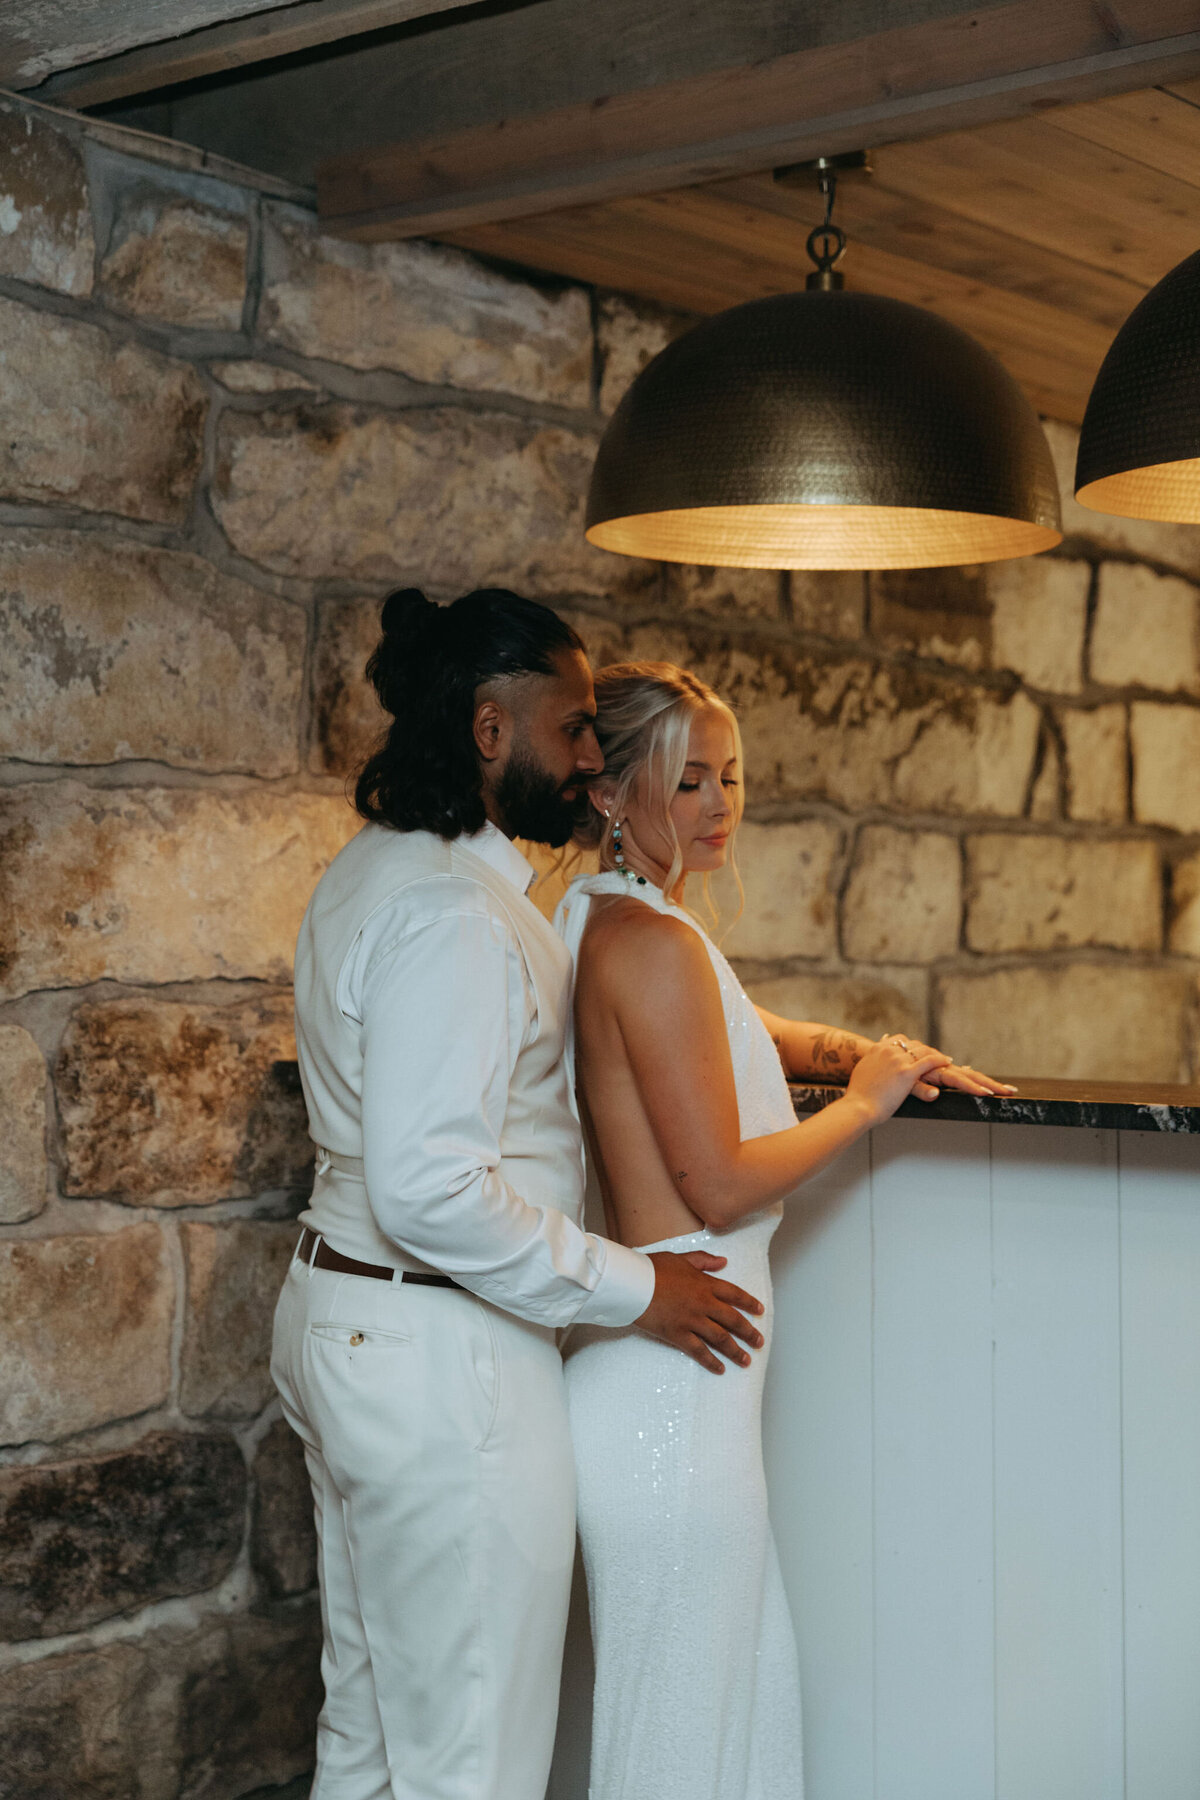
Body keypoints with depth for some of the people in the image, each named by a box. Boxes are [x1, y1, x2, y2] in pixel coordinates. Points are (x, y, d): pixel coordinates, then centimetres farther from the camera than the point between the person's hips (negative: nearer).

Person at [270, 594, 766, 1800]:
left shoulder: (370, 871, 12)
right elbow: (431, 1192, -28)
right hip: (440, 1357, -11)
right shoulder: (453, 908, -21)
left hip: (336, 1320, 11)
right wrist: (633, 1290, -17)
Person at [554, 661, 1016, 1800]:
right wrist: (865, 1104, -5)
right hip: (668, 1369, -10)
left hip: (666, 1362, 10)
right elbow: (719, 1185, -19)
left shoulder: (604, 925, 13)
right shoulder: (652, 942, -17)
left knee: (752, 1681, 19)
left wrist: (861, 1053, 11)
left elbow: (742, 1036, 30)